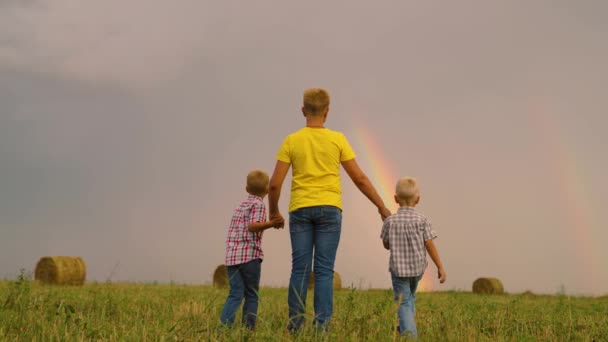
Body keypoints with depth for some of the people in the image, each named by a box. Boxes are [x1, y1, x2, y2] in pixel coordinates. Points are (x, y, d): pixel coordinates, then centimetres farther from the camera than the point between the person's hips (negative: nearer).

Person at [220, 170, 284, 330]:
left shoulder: (240, 206, 22)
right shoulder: (259, 205, 0)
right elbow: (252, 226, -14)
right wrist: (271, 223, -27)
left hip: (232, 255, 6)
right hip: (250, 255, -6)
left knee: (235, 294, 2)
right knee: (251, 295, 4)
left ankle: (224, 326, -14)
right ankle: (248, 328, 1)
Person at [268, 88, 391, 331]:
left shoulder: (291, 141, 2)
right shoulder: (337, 140, 0)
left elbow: (275, 183, -1)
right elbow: (359, 178, 1)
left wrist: (274, 212, 16)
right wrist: (381, 207, 10)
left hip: (300, 210, 1)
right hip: (329, 210, -1)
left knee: (300, 270, 5)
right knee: (324, 270, 1)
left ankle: (295, 326, 6)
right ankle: (321, 326, -2)